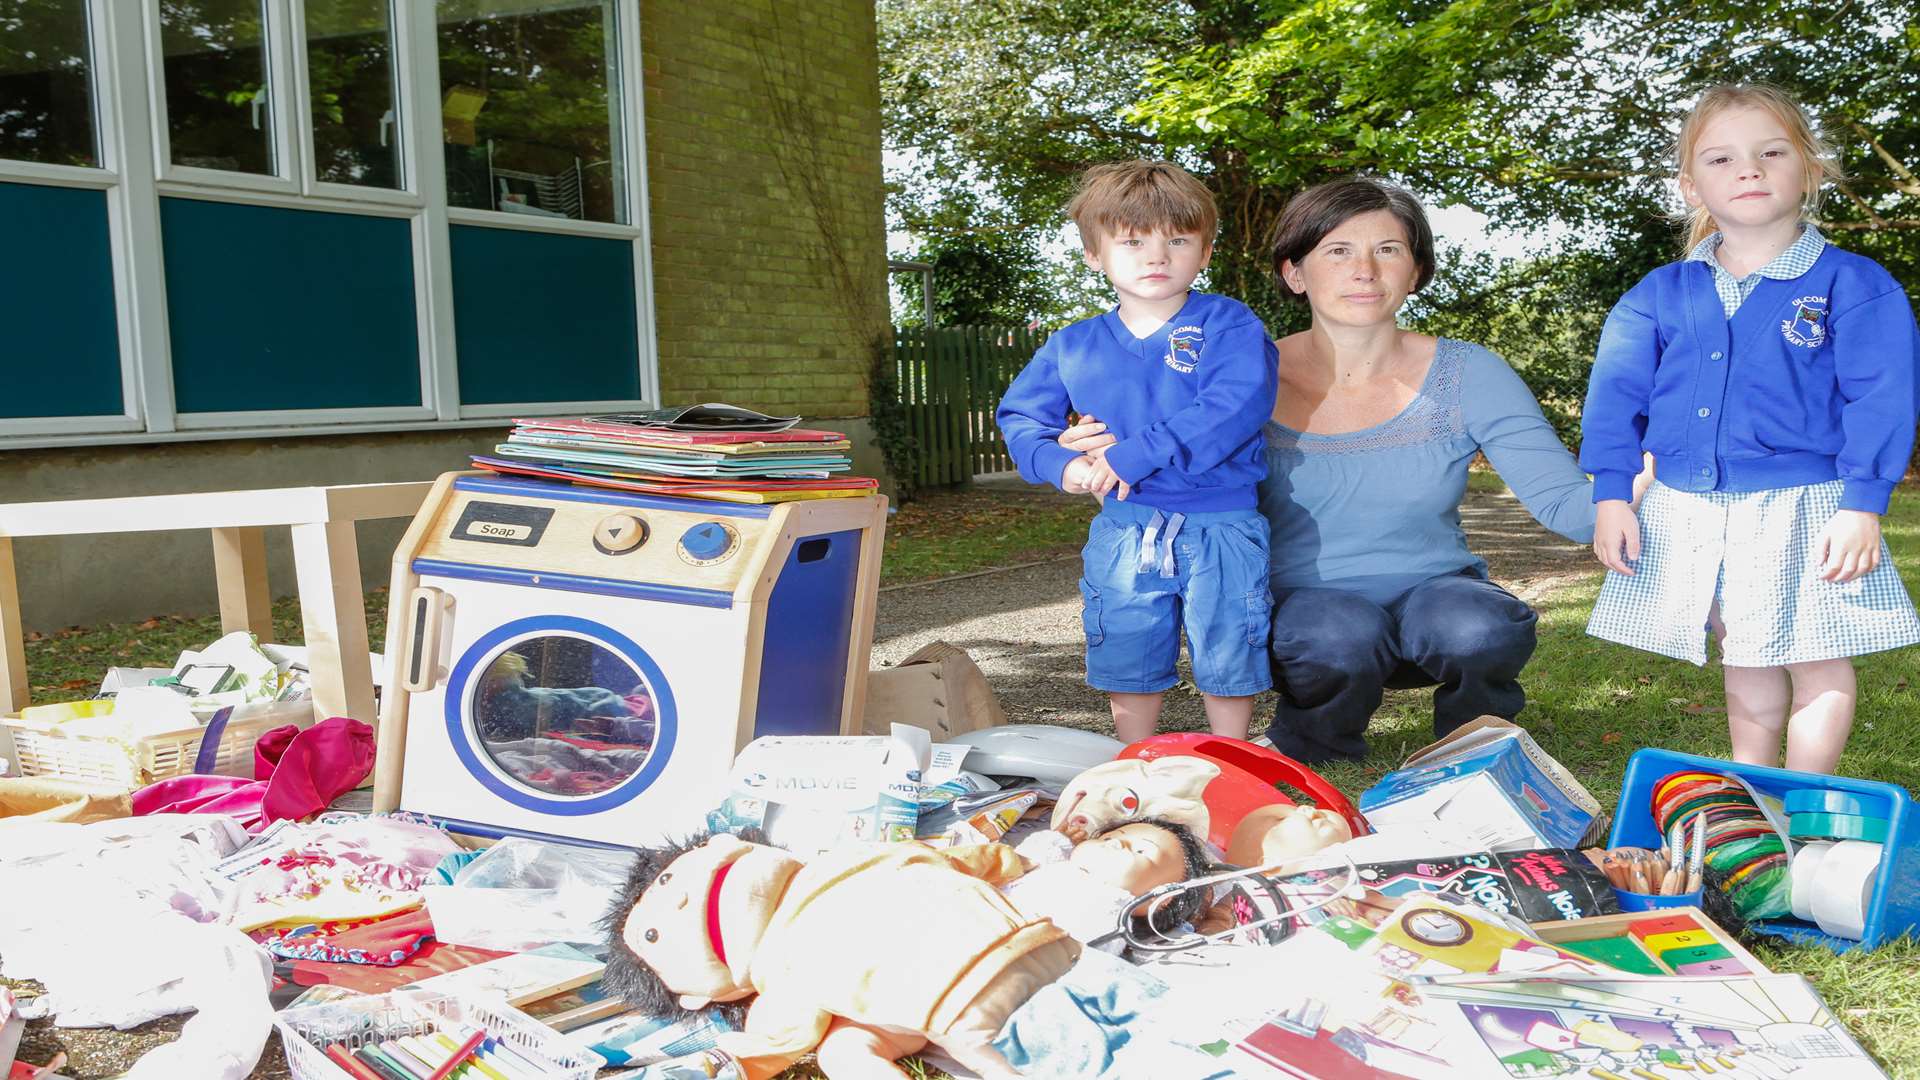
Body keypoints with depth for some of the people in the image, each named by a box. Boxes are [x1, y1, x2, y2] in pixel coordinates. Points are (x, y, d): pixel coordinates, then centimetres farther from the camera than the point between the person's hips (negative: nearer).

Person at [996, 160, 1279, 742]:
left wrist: (1132, 456, -24)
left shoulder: (1230, 326, -7)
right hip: (1123, 530, 3)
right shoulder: (1072, 347, 5)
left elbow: (1234, 409, -22)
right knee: (1126, 657, 13)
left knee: (1226, 656, 9)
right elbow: (1020, 417, 12)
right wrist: (1062, 464, -10)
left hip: (1221, 527, -3)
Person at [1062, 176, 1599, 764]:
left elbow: (1561, 499, -9)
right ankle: (1301, 780, 0)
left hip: (1436, 590, 1)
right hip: (1306, 602, -1)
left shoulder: (1466, 375, -4)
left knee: (1483, 628, -31)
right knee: (1340, 640, -34)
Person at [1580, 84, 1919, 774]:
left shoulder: (1853, 285, -4)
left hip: (1803, 511, -2)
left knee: (1818, 666, 5)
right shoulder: (1660, 295, 4)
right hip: (1686, 516, 3)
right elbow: (1617, 396, 3)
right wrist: (1611, 496, -5)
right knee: (1744, 668, 16)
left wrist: (1861, 507, -17)